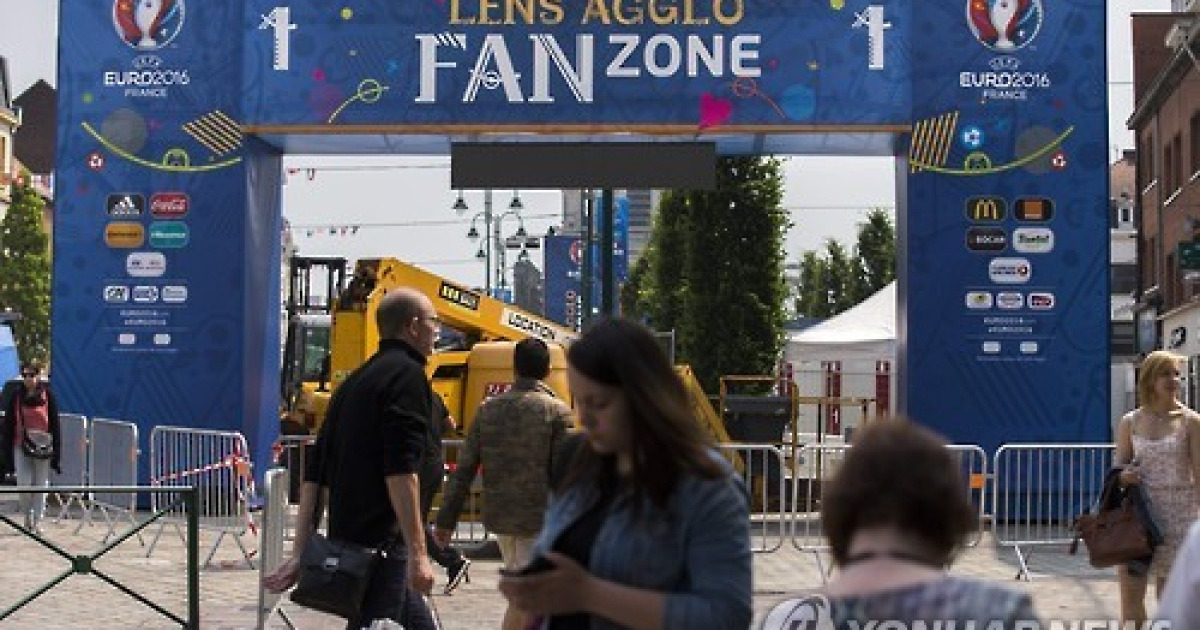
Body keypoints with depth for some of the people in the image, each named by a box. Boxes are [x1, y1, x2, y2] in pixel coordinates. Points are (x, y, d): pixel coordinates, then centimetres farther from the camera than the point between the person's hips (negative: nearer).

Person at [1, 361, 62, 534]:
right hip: (21, 447, 1)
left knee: (41, 484, 4)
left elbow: (55, 424, 1)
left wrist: (56, 453, -2)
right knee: (23, 484, -6)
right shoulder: (15, 396, 3)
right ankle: (28, 515, 17)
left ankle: (38, 521, 15)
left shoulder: (47, 395, 0)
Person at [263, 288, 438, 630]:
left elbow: (315, 476, 16)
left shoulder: (355, 381, 19)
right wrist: (417, 554, -21)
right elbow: (400, 473, -20)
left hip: (347, 543, 9)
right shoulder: (407, 374, -8)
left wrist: (300, 553, 14)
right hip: (381, 546, -9)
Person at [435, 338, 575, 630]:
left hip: (498, 516, 5)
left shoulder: (489, 408, 5)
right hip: (538, 518, -5)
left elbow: (464, 470, 4)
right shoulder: (557, 411, -8)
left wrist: (446, 518, 7)